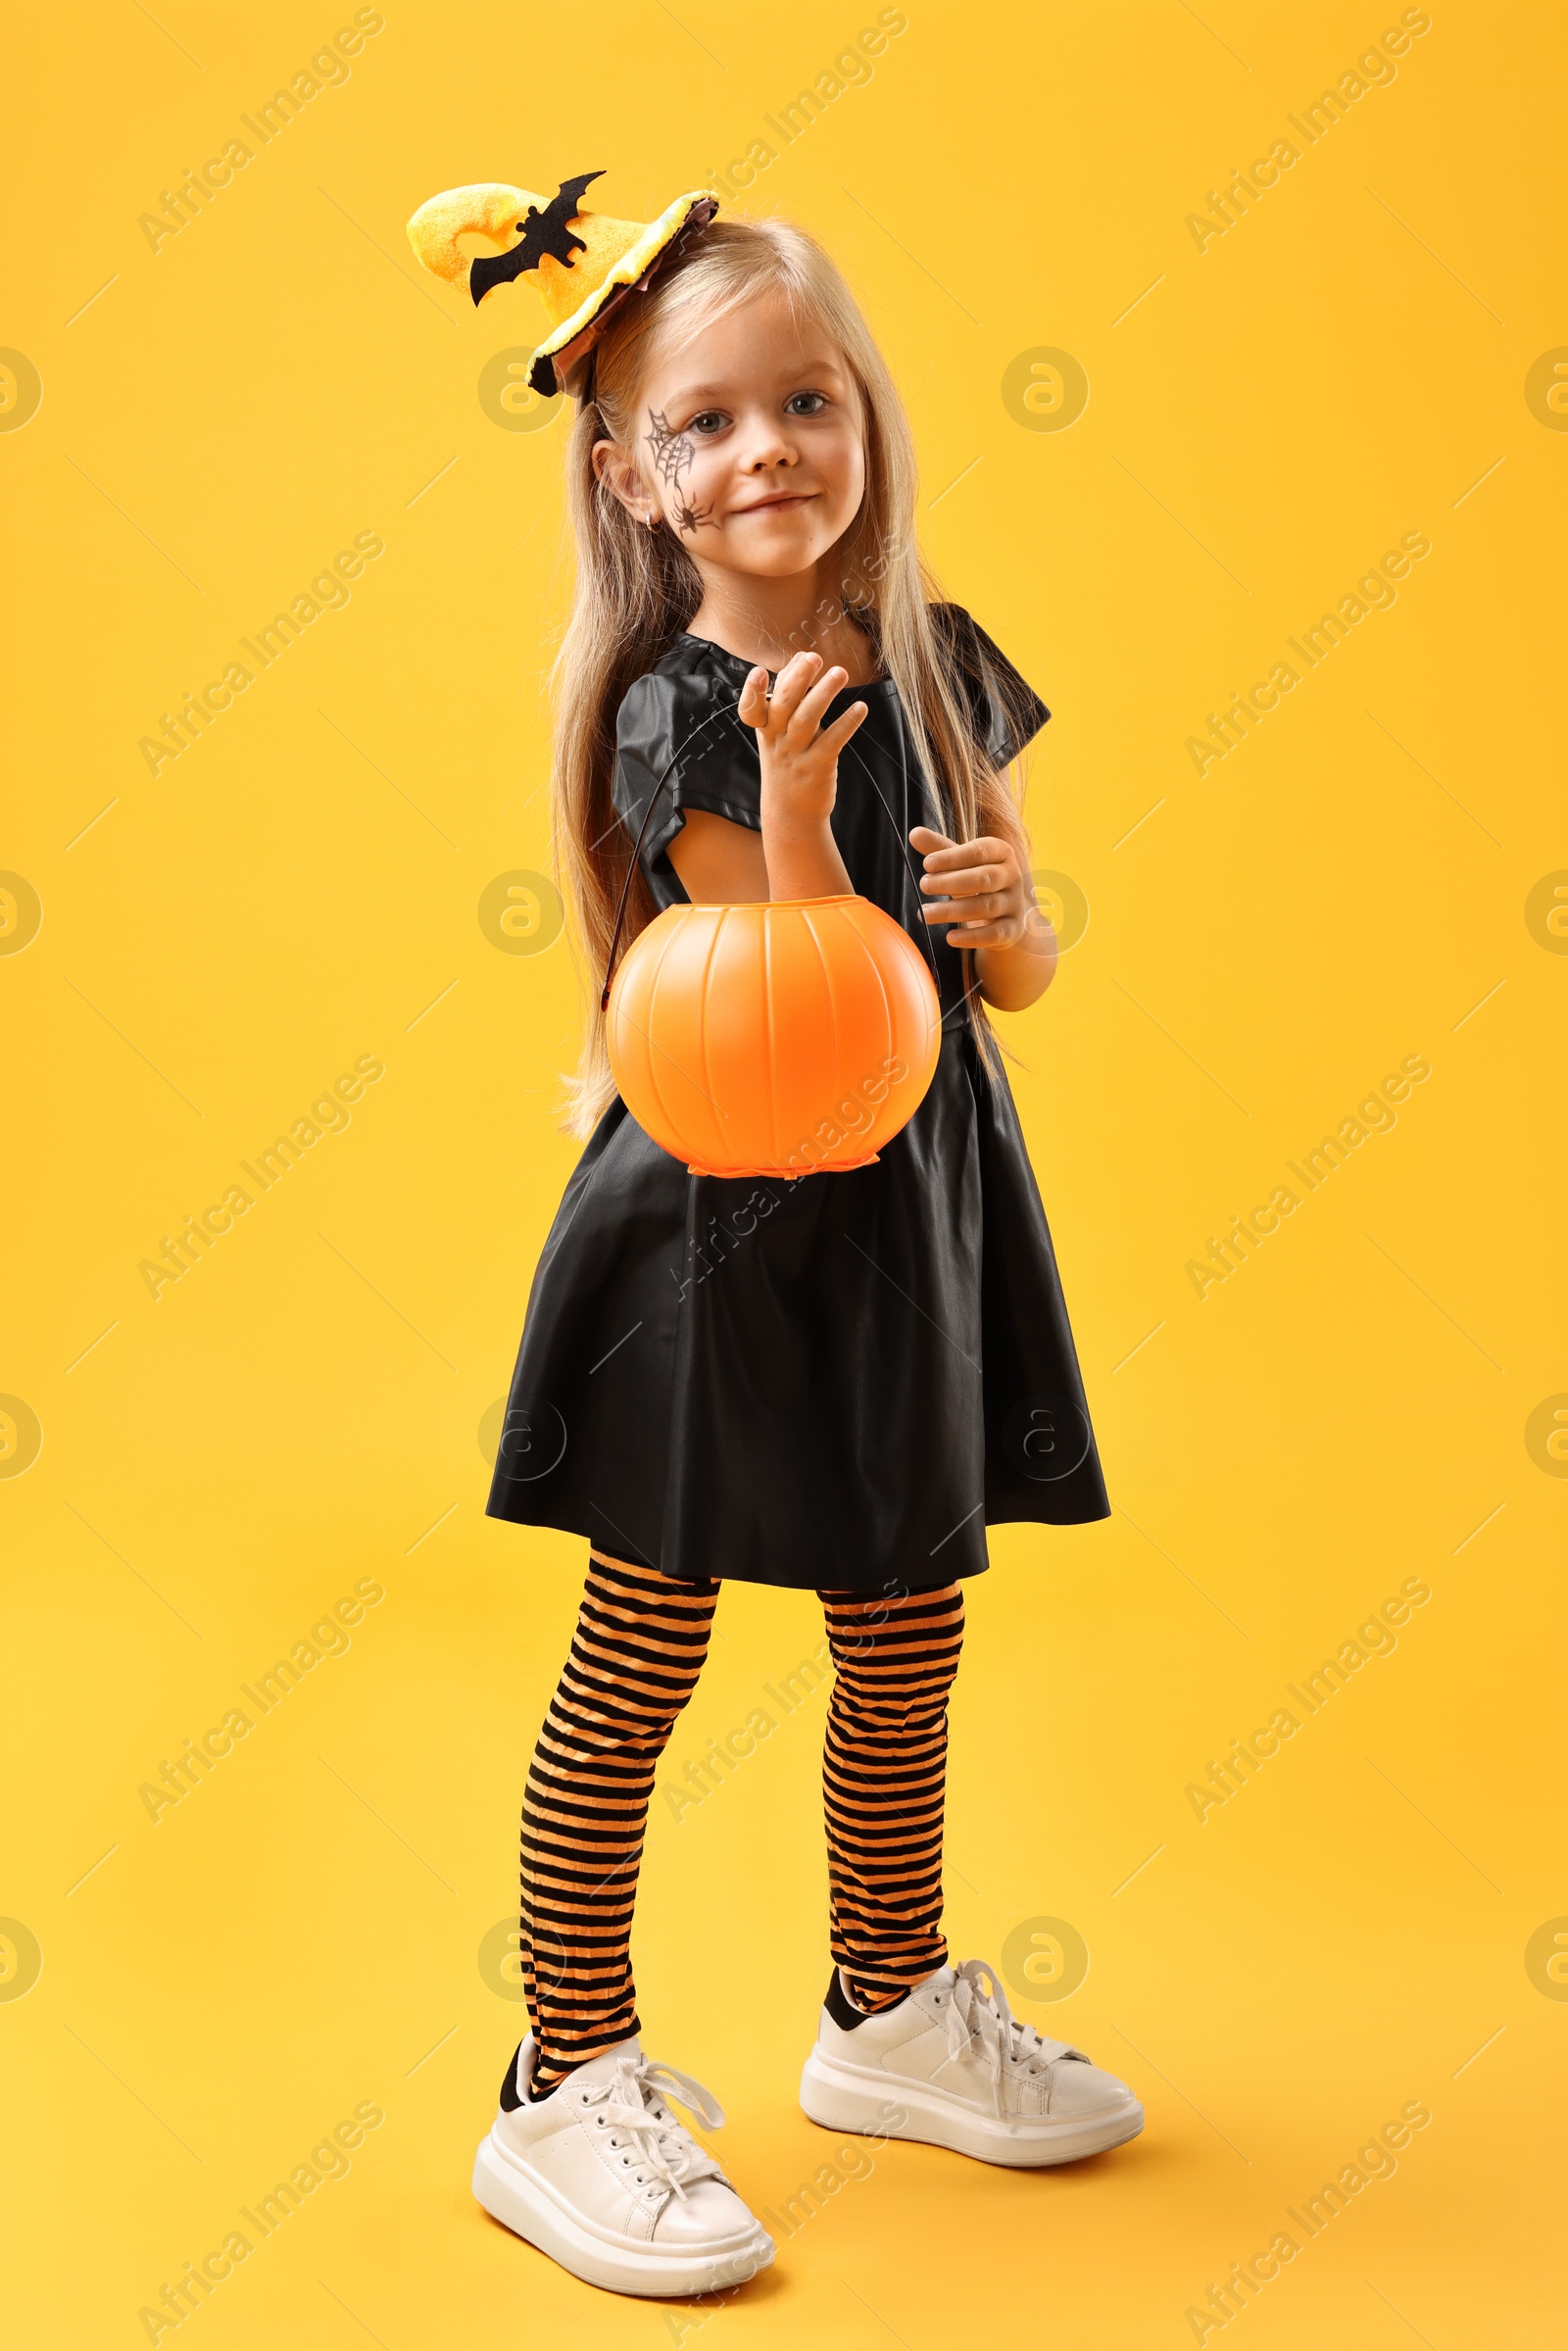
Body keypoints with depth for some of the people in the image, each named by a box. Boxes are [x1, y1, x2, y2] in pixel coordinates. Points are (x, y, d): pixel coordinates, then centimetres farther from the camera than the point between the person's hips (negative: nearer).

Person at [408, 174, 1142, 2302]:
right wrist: (796, 790, -28)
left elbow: (1020, 977, 9)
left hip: (918, 1205, 7)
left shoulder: (937, 663, 5)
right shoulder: (682, 719, -14)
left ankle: (894, 2011, 38)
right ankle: (570, 2095, 18)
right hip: (735, 1220, -6)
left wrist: (1000, 907, -13)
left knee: (911, 1636, 17)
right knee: (639, 1664, 3)